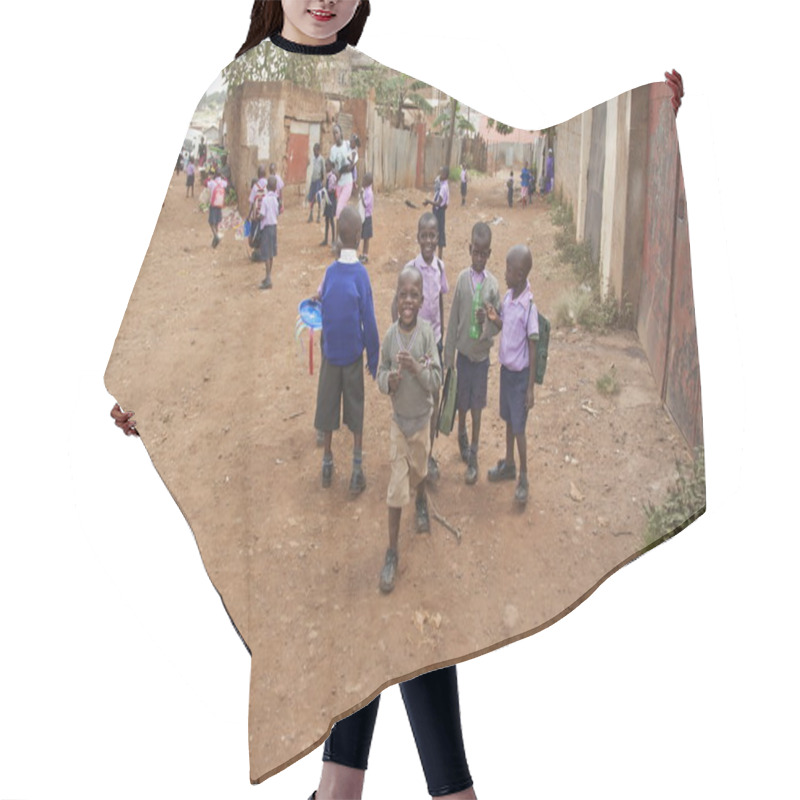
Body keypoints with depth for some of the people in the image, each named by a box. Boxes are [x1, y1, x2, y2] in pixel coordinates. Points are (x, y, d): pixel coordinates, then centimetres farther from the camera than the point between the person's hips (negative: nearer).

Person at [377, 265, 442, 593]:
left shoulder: (427, 333, -16)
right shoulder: (390, 334, -12)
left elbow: (437, 380, -16)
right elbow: (380, 374, -3)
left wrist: (417, 368, -33)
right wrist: (389, 380, -25)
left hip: (422, 416, 0)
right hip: (398, 418, 0)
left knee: (419, 470, 23)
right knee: (396, 485, 0)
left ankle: (421, 502, 58)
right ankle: (392, 552, 8)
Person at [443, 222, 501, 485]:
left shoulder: (493, 284, -7)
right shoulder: (462, 279, -6)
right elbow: (453, 319, -2)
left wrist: (487, 322, -26)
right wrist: (448, 355, -1)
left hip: (482, 353, 0)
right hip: (463, 351, 1)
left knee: (477, 404, 7)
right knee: (462, 400, 15)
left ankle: (473, 457, 18)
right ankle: (462, 435, 44)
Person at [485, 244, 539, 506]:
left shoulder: (529, 306, -24)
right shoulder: (508, 297, -2)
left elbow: (533, 349, -19)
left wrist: (530, 388, -16)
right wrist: (495, 319, -9)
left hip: (520, 374, -7)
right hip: (505, 368, 7)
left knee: (519, 428, 3)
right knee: (508, 421, 22)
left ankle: (523, 479, 19)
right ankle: (508, 464, 40)